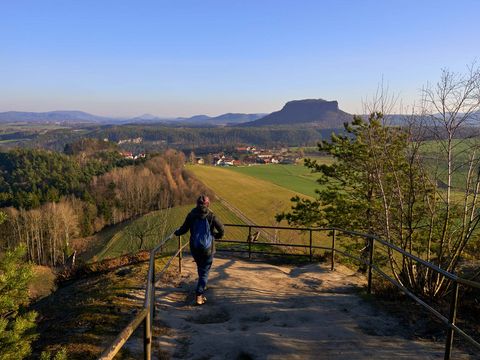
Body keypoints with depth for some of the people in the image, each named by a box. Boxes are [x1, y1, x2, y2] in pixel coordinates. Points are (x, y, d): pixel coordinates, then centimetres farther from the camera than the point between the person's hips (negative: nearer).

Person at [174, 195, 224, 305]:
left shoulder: (191, 215, -4)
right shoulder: (211, 215, -9)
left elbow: (184, 229, -2)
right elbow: (221, 229, -10)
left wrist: (177, 232, 20)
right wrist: (217, 235, 12)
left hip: (194, 248, 3)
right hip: (208, 248, -2)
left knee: (200, 266, 28)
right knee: (204, 271, 4)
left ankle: (202, 286, 41)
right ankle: (199, 295, -4)